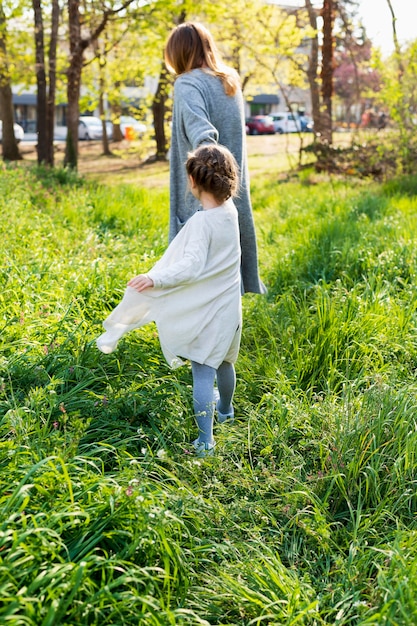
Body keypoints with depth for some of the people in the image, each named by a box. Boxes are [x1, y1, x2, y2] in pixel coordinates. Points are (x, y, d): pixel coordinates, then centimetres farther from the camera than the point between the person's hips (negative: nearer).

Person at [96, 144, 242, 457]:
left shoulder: (201, 222, -23)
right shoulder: (230, 211, -1)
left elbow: (191, 266, -31)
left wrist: (155, 279, -36)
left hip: (205, 312, -8)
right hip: (230, 306, 8)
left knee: (203, 372, -3)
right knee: (224, 361, 27)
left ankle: (205, 441, 0)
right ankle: (225, 409, 51)